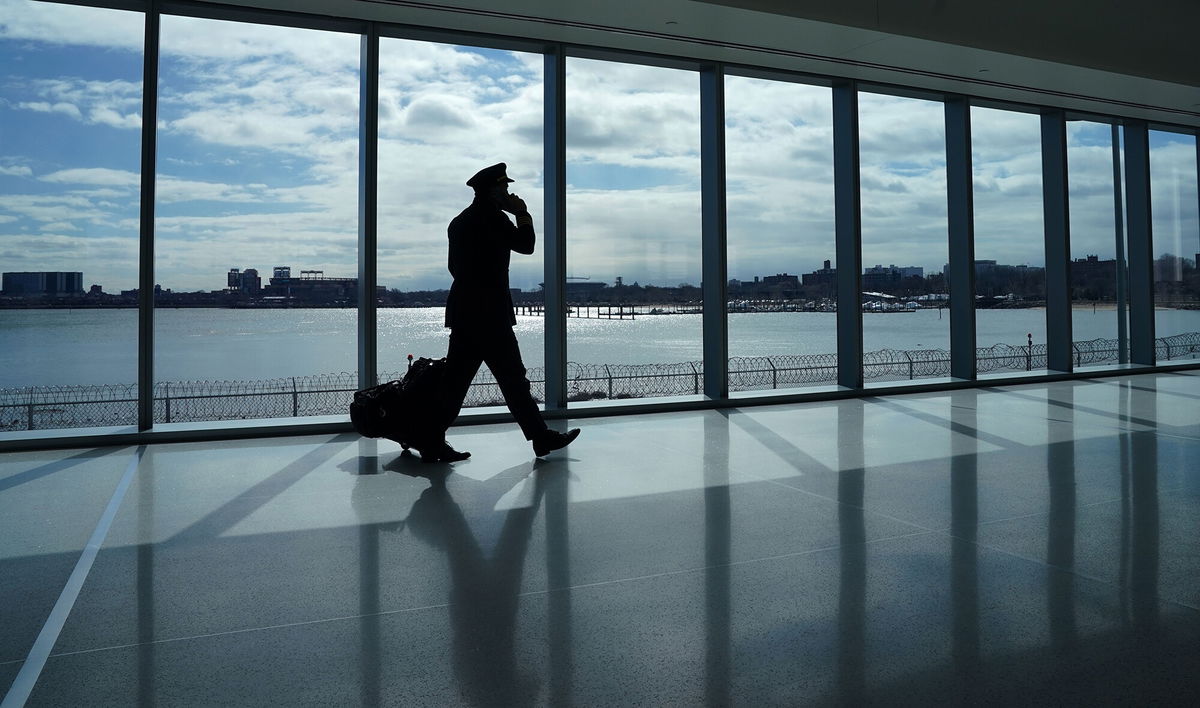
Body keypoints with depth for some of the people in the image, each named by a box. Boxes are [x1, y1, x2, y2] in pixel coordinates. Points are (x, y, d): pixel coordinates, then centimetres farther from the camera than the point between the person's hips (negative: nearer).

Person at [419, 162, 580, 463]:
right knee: (513, 378, -3)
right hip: (489, 313, -9)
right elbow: (526, 245, -7)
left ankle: (433, 443, 9)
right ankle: (541, 438, 7)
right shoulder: (492, 217, -9)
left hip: (463, 311, 9)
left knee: (456, 379, 8)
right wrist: (523, 214, 4)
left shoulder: (460, 221, 19)